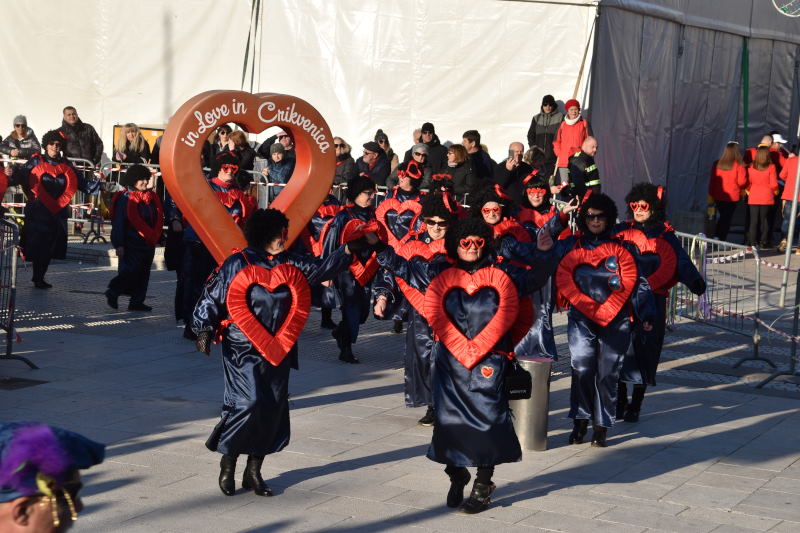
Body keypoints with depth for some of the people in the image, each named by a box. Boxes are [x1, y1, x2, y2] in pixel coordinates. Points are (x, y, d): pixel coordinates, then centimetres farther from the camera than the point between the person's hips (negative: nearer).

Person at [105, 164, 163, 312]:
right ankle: (113, 293, 12)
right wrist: (119, 245, -15)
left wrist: (155, 238, 10)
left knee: (143, 274, 9)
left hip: (148, 244, 7)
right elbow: (118, 223, -11)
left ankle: (137, 301, 17)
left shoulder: (152, 198, 10)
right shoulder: (125, 199, -10)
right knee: (130, 271, -8)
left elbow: (157, 221, 16)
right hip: (131, 243, -7)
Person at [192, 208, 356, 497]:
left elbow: (320, 269, 9)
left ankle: (253, 471, 18)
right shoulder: (238, 264, -8)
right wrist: (204, 331, -6)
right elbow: (211, 297, -4)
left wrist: (346, 251, -2)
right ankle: (228, 462, 7)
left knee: (274, 408, 5)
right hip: (243, 349, -6)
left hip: (277, 351, 6)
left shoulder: (290, 264, 7)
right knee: (248, 403, -15)